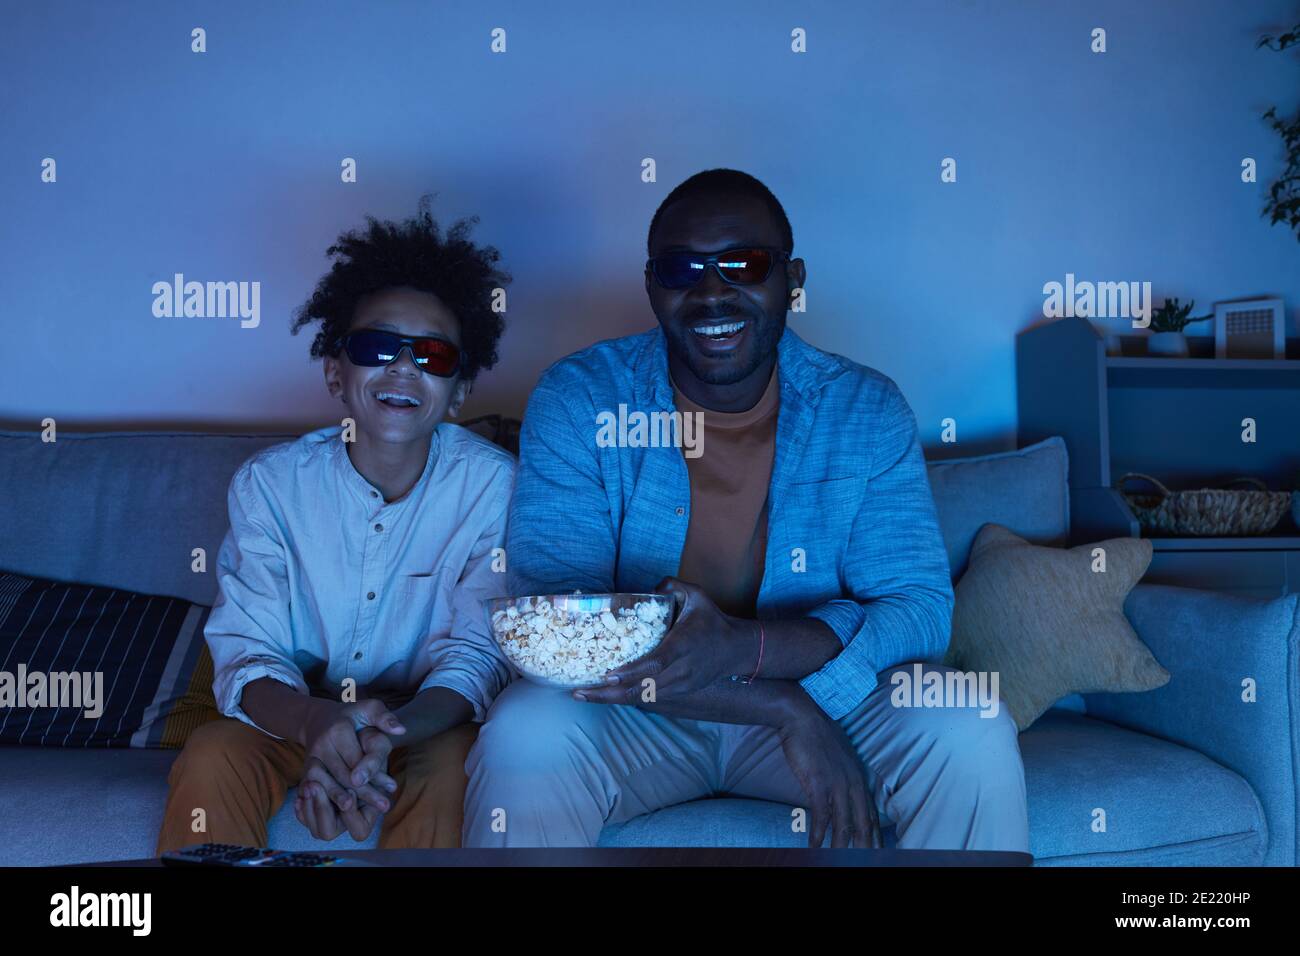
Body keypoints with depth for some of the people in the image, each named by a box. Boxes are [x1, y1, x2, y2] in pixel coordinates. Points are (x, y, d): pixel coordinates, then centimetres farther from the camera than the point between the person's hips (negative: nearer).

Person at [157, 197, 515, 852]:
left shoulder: (491, 483, -14)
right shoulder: (269, 483, -9)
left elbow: (476, 655, -17)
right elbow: (245, 653, -14)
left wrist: (387, 734, -38)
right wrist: (316, 722, -38)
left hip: (427, 720, -1)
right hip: (295, 714, 2)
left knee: (451, 770, -32)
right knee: (211, 760, -27)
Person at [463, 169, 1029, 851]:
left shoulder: (867, 410, -5)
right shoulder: (577, 401, -11)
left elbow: (921, 609, -12)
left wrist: (739, 647, -33)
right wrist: (786, 709, -26)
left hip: (823, 702, 2)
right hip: (635, 722, -1)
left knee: (969, 733, -23)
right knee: (525, 734, -30)